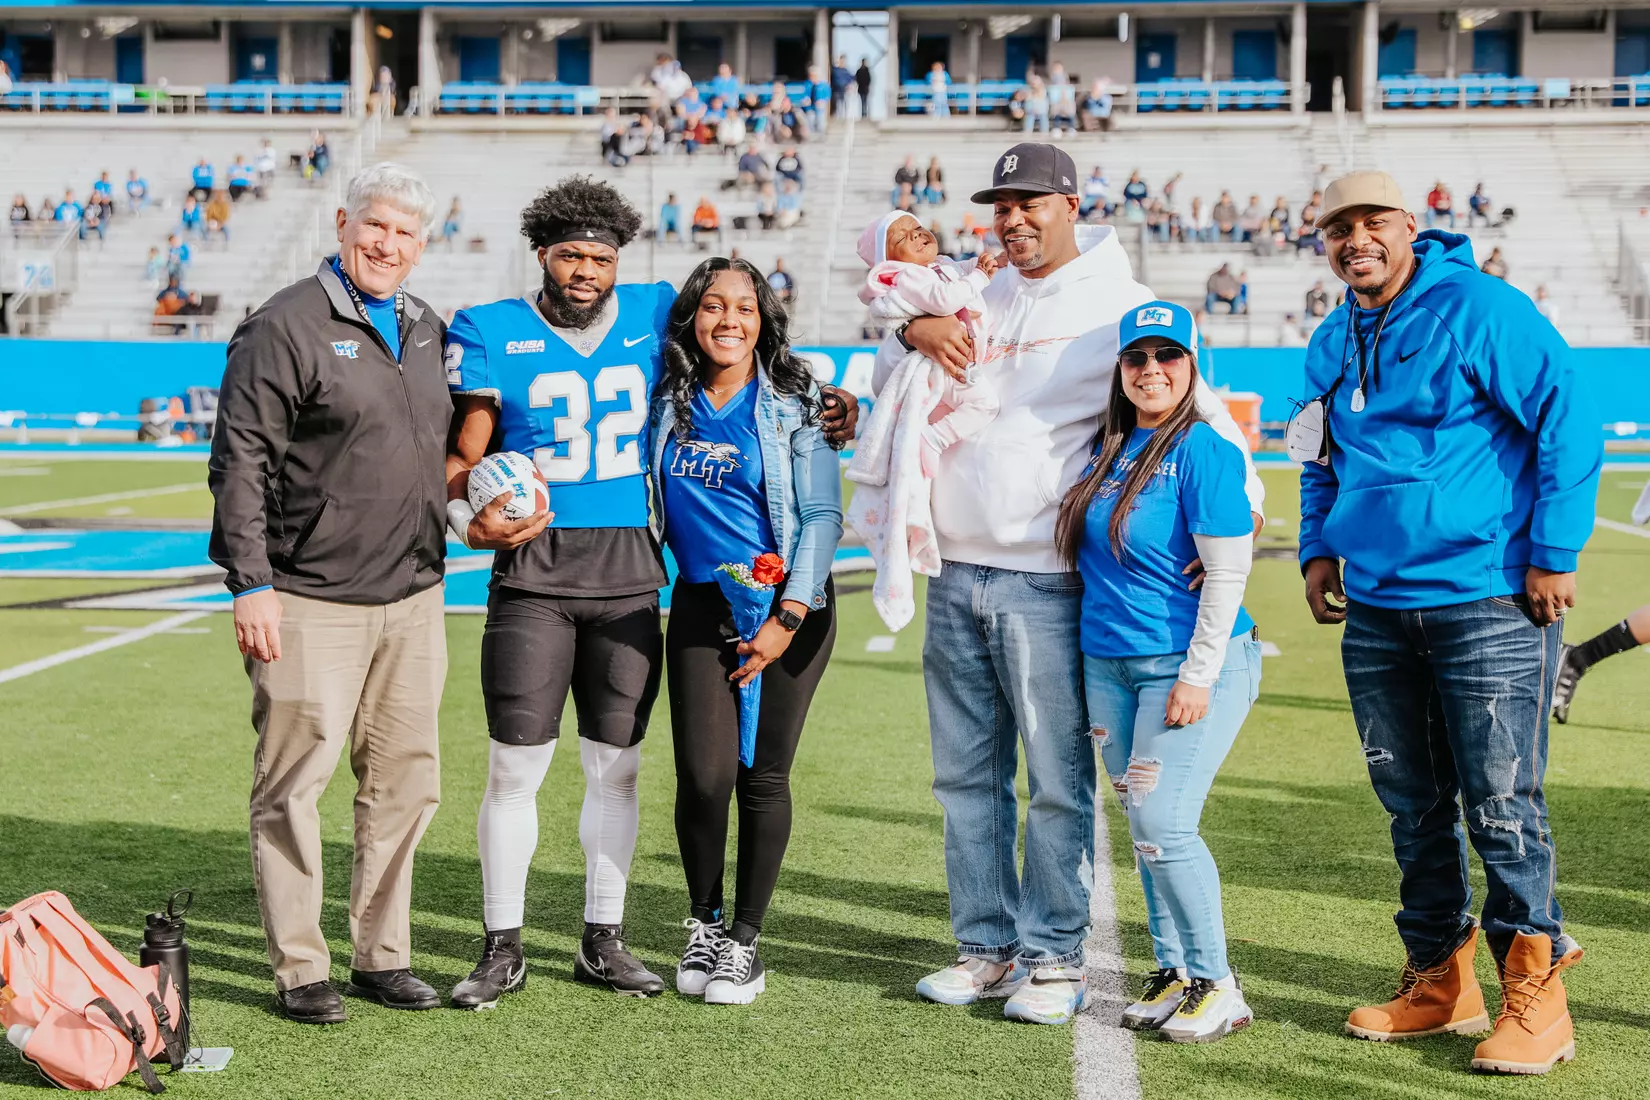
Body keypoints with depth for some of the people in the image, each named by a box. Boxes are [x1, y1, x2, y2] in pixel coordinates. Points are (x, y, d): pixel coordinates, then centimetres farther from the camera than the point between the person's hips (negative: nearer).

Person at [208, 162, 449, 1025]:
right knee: (293, 784, -1)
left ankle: (382, 956, 21)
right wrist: (250, 582, -15)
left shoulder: (427, 330, 14)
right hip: (312, 603, -7)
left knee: (406, 782, 10)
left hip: (412, 599, 7)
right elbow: (240, 460, -10)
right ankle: (299, 970, 9)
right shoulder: (285, 326, -7)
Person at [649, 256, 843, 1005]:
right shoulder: (667, 400, 6)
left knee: (762, 776, -1)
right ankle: (704, 923, 17)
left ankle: (746, 938, 15)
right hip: (700, 603, 2)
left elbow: (821, 517, -4)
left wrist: (787, 619, -10)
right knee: (703, 774, -7)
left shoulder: (792, 405, -3)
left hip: (788, 603, -2)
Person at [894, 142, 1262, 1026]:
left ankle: (1053, 957, 8)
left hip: (1047, 581, -6)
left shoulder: (1121, 307, -1)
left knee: (1058, 780, -3)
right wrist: (912, 331, -4)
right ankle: (987, 947, 22)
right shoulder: (981, 303, 16)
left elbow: (1196, 405, -2)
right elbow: (891, 388, 18)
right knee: (967, 774, 11)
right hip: (956, 572, 6)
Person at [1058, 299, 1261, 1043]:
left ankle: (1217, 988, 2)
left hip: (1189, 665, -7)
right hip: (1107, 666, 7)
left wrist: (1198, 677, -18)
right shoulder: (1107, 449, 10)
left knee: (1163, 825, -12)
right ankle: (1173, 973, 22)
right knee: (1144, 827, 11)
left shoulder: (1203, 451, -12)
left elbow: (1227, 573, -15)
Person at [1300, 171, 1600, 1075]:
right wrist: (1318, 549, 14)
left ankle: (1535, 997, 9)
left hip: (1487, 602, -7)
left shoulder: (1478, 309, -9)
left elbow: (1568, 422, -12)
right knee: (1412, 803, 12)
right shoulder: (1333, 344, 12)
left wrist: (1554, 553, -14)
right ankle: (1439, 981, 25)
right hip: (1375, 607, 7)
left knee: (1501, 806, -4)